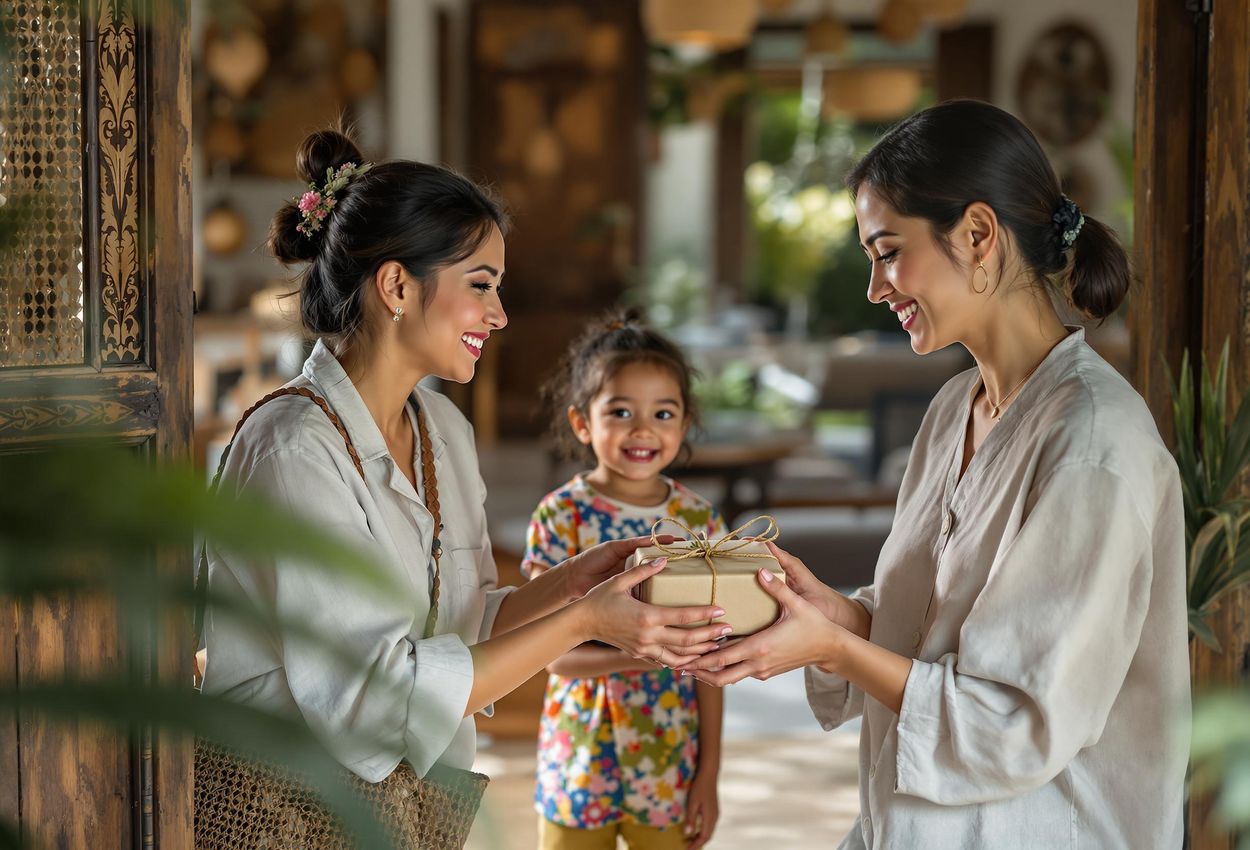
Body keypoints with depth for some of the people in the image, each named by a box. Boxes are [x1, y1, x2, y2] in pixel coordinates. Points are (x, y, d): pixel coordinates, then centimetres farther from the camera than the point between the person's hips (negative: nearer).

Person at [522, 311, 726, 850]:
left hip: (671, 767, 2)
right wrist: (646, 655, -30)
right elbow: (556, 654, -13)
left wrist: (709, 772, 0)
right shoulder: (561, 516, -9)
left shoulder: (699, 521, -1)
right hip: (582, 760, -2)